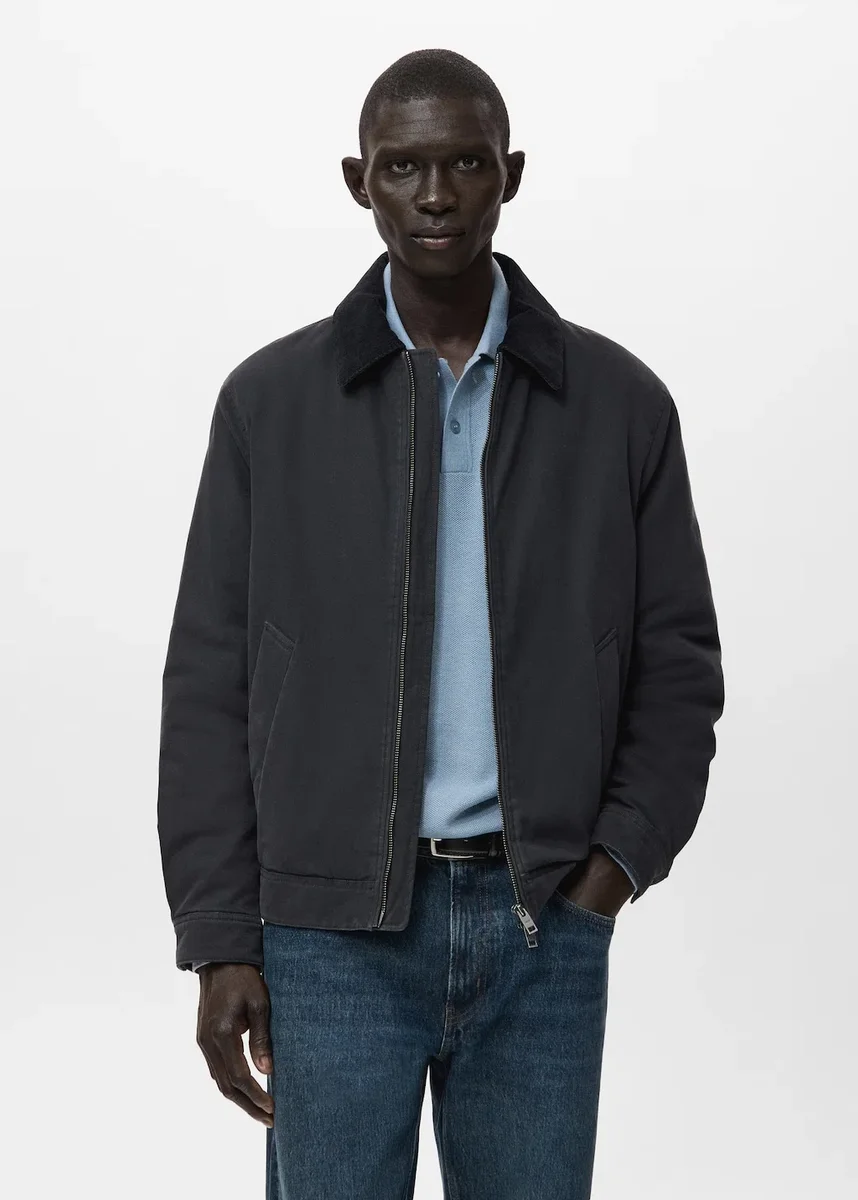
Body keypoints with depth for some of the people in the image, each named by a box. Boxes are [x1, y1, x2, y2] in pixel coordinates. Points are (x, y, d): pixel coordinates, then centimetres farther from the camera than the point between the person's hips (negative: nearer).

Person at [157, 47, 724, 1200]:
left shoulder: (619, 403, 3)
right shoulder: (270, 401, 1)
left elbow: (678, 662, 8)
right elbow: (210, 685, 1)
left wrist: (622, 859, -6)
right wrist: (218, 942, -4)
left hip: (544, 930, 1)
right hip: (335, 932, -1)